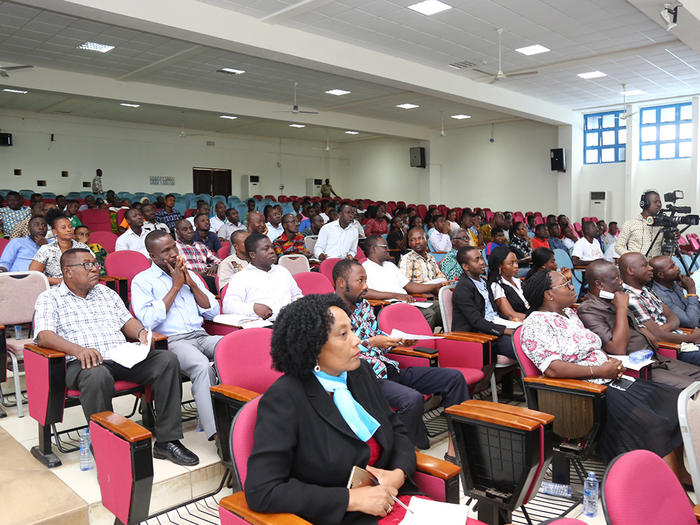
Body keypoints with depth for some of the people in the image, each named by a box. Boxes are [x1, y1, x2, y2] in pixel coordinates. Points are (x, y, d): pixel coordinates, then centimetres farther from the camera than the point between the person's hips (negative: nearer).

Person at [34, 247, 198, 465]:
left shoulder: (106, 292, 27)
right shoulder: (49, 298, 10)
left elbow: (127, 320, 23)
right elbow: (44, 335, -6)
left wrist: (141, 332, -3)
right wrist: (78, 349, -25)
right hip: (83, 363, -5)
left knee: (167, 359, -20)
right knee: (98, 376, -40)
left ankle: (167, 440, -19)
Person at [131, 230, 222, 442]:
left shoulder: (189, 274, 22)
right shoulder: (142, 281, 7)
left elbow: (213, 312, 17)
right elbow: (149, 321, -10)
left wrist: (192, 284, 5)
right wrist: (175, 286, -4)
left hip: (200, 335, 5)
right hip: (171, 341, -5)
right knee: (202, 366, -36)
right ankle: (216, 432, -36)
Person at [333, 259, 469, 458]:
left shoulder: (364, 305, 15)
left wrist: (400, 341, 5)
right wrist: (370, 343, -21)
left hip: (387, 367, 9)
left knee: (454, 378, 1)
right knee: (412, 399, -37)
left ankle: (455, 450, 2)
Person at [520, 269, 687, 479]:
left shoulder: (570, 313, 17)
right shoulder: (536, 324, -13)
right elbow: (552, 369, -23)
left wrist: (612, 362, 3)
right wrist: (599, 371, -19)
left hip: (608, 381, 9)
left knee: (673, 399, -2)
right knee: (650, 425, -23)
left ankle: (681, 472, 0)